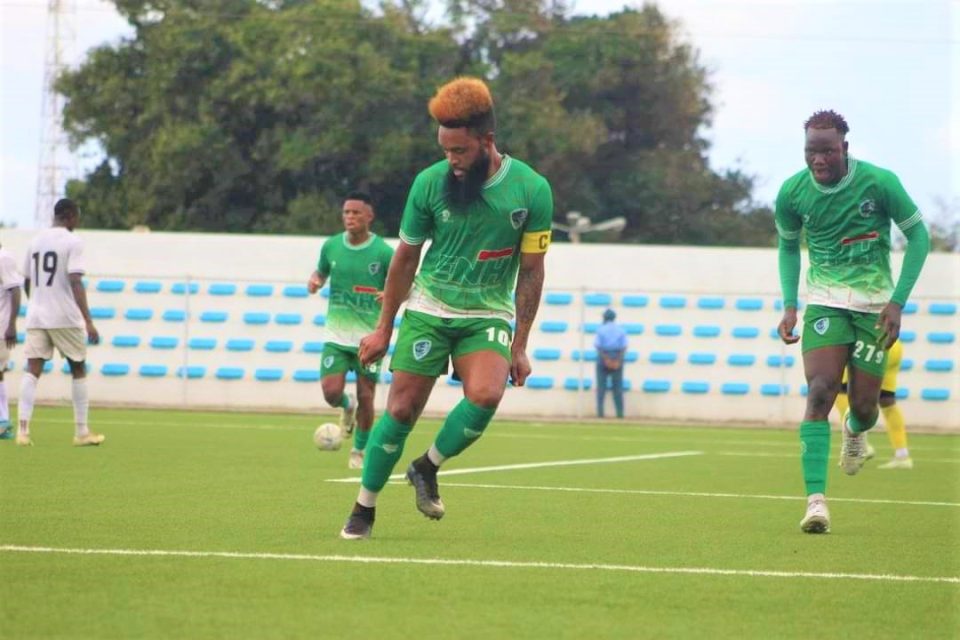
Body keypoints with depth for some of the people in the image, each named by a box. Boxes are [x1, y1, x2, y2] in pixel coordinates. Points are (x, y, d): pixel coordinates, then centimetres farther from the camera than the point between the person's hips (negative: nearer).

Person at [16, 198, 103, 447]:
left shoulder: (35, 241, 12)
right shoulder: (72, 241, -7)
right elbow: (75, 282, -16)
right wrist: (88, 321, -18)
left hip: (36, 317, 4)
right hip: (65, 318, -4)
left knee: (32, 371, -2)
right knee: (79, 370, 11)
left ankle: (23, 430, -18)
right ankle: (82, 432, 13)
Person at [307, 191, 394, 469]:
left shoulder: (383, 252, -8)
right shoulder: (331, 246, 2)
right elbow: (321, 272, 18)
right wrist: (314, 281, -5)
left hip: (370, 337, -2)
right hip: (336, 334, 2)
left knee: (365, 397, 0)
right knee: (331, 392, -11)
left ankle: (359, 451, 21)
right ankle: (347, 407, 27)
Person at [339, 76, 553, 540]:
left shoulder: (531, 190, -11)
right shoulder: (430, 183, -8)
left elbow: (531, 271, -1)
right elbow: (405, 258, 5)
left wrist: (519, 346, 0)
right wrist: (384, 329, 9)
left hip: (488, 315, -1)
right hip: (428, 310, 1)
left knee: (486, 394, -26)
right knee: (402, 408, -5)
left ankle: (427, 468, -2)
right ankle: (364, 510, 10)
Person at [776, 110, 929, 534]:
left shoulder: (879, 183, -14)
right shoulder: (792, 193, -6)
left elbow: (918, 236, -4)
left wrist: (898, 301, -11)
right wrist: (789, 305, 2)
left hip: (874, 304, -1)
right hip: (824, 302, 1)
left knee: (864, 406, 1)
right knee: (820, 391, -18)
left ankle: (855, 431, 42)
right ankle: (816, 500, -21)